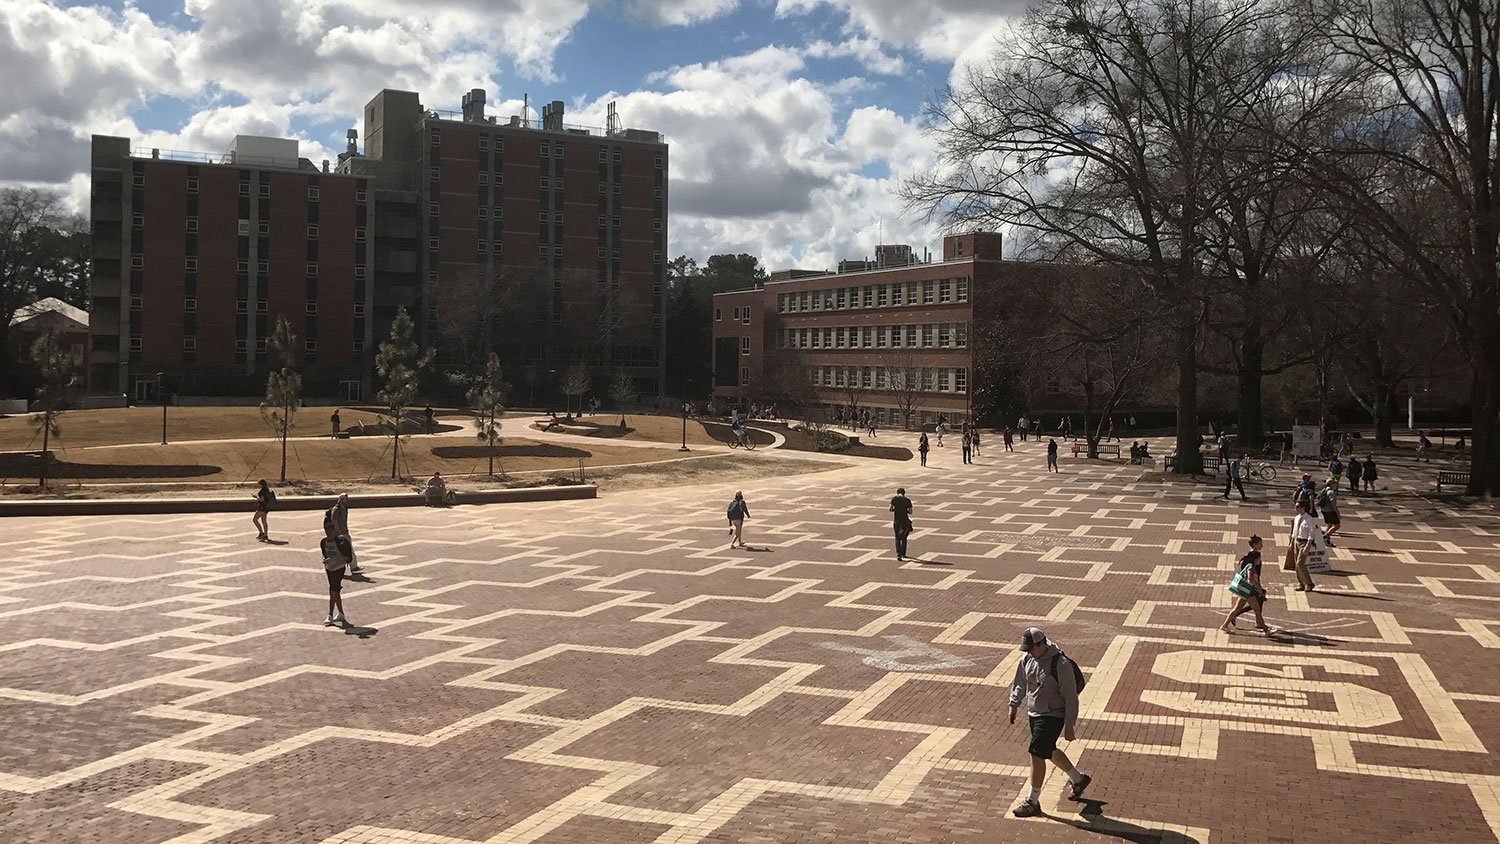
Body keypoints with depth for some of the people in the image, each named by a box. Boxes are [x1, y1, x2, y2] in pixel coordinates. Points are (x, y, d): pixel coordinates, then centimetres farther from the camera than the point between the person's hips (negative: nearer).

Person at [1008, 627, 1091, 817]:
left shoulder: (1061, 664, -23)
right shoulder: (1027, 658, -2)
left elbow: (1071, 698, -18)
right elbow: (1020, 682, 16)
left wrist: (1069, 726, -16)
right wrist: (1014, 705, 13)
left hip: (1052, 716, -8)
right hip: (1034, 714, 8)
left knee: (1037, 754, -10)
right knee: (1049, 751, 21)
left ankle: (1032, 802, 1)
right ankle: (1078, 779, 44)